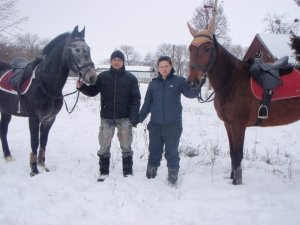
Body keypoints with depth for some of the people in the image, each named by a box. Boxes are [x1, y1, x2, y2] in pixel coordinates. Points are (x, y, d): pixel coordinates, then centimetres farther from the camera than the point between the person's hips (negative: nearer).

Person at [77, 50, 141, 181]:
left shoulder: (130, 78, -2)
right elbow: (92, 92, 8)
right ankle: (104, 172, 20)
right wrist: (81, 87, -11)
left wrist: (134, 117, -12)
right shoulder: (103, 76, 3)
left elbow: (136, 99, -4)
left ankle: (128, 172, 18)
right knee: (104, 146, 8)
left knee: (126, 147, 7)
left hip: (125, 118, -1)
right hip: (107, 117, 1)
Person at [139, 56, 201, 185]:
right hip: (155, 125, 3)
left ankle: (173, 177, 20)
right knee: (154, 151, 15)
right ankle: (150, 175, 30)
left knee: (172, 153, 6)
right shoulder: (153, 84, 5)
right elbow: (147, 104, 8)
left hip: (173, 126, -2)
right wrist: (138, 119, 4)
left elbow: (191, 93, -17)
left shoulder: (179, 81, -3)